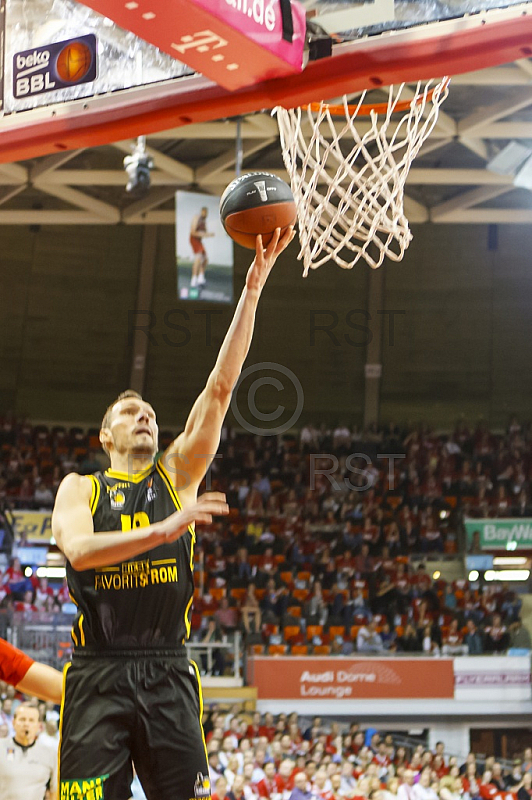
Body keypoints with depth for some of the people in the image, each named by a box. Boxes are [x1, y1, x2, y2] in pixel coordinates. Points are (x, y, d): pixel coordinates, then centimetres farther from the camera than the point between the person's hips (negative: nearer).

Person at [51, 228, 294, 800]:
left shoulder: (177, 474, 13)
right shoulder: (79, 488, 10)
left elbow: (221, 387, 4)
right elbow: (78, 549, -13)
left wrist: (252, 288, -3)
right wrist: (164, 529, -24)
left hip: (168, 674, 2)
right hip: (97, 674, -2)